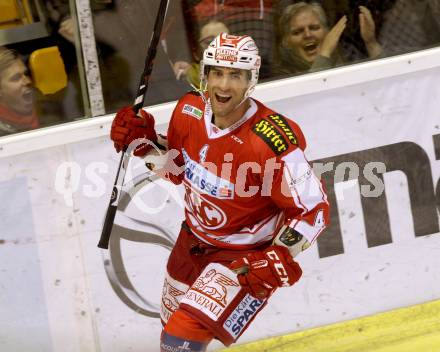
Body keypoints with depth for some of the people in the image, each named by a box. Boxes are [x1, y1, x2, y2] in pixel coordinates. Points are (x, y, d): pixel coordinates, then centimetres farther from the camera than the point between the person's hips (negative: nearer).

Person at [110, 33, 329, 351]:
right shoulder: (190, 111, -12)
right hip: (194, 241, 7)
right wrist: (143, 142, -7)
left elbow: (313, 209, -22)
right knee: (174, 322, 28)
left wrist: (279, 259, -30)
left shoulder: (271, 143, -31)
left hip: (245, 258, -7)